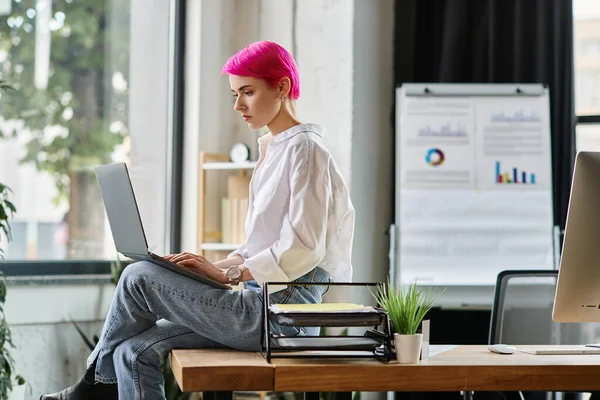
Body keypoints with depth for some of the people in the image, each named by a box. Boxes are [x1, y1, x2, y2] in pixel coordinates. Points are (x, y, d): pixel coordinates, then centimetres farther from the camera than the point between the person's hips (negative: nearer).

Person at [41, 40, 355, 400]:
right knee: (137, 351, -3)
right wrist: (221, 266, 6)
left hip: (281, 308, -9)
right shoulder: (271, 148, 19)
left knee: (138, 278, -10)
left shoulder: (305, 149, -9)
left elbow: (304, 249, -18)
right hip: (263, 301, 9)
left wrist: (226, 274, -18)